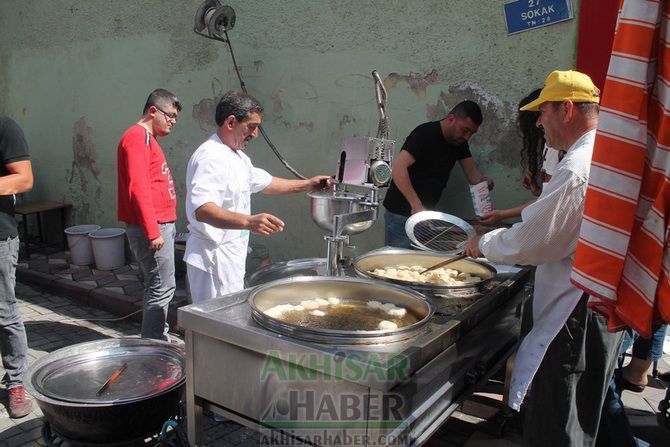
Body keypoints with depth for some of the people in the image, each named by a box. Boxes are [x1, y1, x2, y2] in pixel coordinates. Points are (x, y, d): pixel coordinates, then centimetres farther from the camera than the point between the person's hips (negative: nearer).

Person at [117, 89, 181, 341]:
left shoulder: (147, 138, 19)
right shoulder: (138, 137, -12)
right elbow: (138, 188, -20)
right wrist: (153, 232, -22)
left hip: (160, 225, 10)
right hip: (152, 226, -10)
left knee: (160, 287, 15)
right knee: (162, 289, -7)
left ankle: (158, 342, 25)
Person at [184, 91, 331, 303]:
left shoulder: (237, 156, 14)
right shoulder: (211, 156, -21)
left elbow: (263, 181, 28)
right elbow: (202, 209, -35)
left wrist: (306, 184, 22)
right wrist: (248, 222, -48)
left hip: (230, 254, 10)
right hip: (213, 255, -10)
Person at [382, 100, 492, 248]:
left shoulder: (459, 142, 6)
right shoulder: (426, 134, -19)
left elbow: (472, 171, 5)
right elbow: (398, 167, -30)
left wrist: (482, 181, -19)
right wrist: (416, 205, -36)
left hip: (426, 213, 8)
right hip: (401, 214, -8)